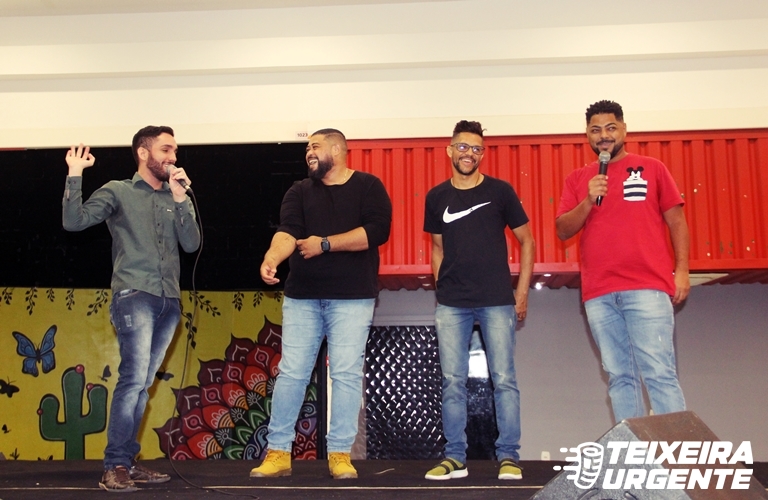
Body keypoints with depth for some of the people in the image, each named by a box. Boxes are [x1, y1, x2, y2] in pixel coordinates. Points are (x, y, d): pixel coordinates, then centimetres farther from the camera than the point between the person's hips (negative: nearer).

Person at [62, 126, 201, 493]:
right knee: (134, 377, -16)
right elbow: (74, 221, -5)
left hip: (169, 301, 5)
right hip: (134, 296, -5)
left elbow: (192, 244, 3)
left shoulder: (176, 197, 16)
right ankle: (114, 467, -10)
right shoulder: (118, 192, 6)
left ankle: (127, 462, 14)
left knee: (141, 383, 8)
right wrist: (75, 175, -10)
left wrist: (180, 197, -6)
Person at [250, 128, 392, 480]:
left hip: (352, 297, -3)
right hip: (302, 296, 3)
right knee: (291, 372, 3)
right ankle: (277, 452, 12)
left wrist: (324, 244, -12)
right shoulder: (299, 191, 10)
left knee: (346, 374, -1)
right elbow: (287, 231, -7)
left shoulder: (368, 187, 2)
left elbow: (376, 231, -13)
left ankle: (340, 454, 9)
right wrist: (271, 259, -29)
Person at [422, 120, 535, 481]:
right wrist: (441, 288, 9)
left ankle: (509, 457, 10)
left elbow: (526, 241, 6)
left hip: (497, 302, -2)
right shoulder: (436, 197, 8)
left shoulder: (500, 191, 1)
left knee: (504, 380, 0)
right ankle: (455, 458, 13)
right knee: (452, 382, 3)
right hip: (451, 306, 2)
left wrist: (522, 292, 1)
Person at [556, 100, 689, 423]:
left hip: (647, 287, -2)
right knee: (619, 377, 4)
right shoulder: (577, 179, 15)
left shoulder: (651, 168, 11)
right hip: (599, 294, 3)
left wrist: (682, 270, -2)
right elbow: (563, 231, 8)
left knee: (659, 373, -9)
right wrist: (588, 201, -8)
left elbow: (676, 221, 8)